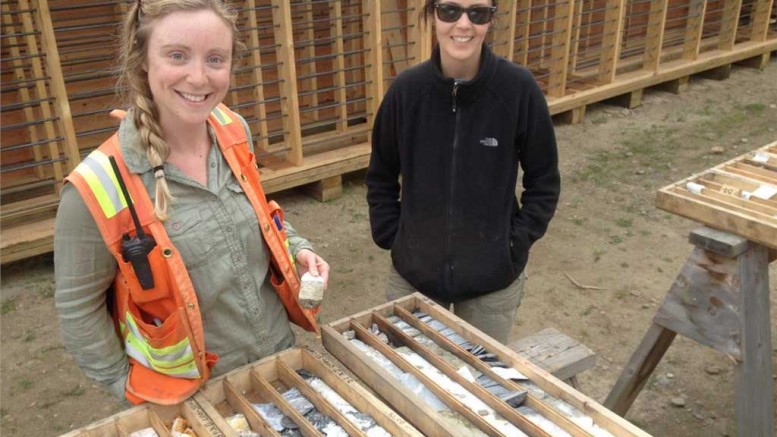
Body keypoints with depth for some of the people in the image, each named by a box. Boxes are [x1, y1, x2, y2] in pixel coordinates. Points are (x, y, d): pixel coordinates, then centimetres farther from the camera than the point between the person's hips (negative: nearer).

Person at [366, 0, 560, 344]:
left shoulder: (519, 88, -14)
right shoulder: (406, 89, -10)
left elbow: (544, 181, -2)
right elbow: (380, 177, 4)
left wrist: (516, 243, -8)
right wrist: (390, 236, -3)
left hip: (494, 279, -1)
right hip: (413, 274, 1)